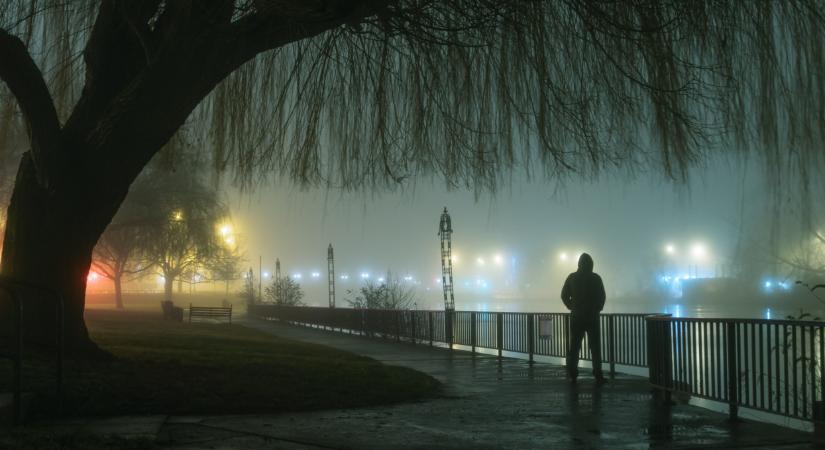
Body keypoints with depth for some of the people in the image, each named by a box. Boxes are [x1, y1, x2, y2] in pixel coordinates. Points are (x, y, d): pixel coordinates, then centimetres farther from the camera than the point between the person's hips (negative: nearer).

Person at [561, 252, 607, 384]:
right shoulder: (595, 278, -5)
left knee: (574, 347, 8)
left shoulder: (572, 277, 1)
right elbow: (602, 297, -5)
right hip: (592, 317, -2)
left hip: (576, 317, 2)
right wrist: (597, 309, 10)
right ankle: (598, 376, -2)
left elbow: (564, 295, 2)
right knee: (595, 347, 2)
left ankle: (572, 375, 8)